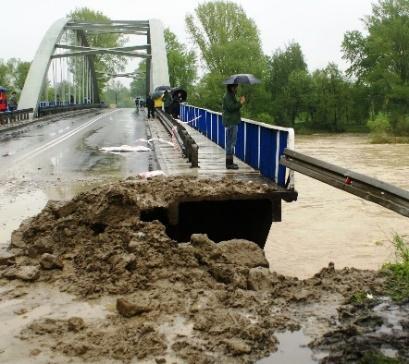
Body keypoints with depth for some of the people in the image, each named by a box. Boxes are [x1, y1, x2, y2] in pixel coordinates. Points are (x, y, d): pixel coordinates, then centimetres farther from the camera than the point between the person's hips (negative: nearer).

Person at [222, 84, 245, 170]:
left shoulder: (231, 95, 19)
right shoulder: (227, 96, -13)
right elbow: (231, 107, -24)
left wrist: (239, 101, 9)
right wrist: (240, 103, -16)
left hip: (233, 122, 11)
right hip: (231, 122, -11)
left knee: (231, 143, 15)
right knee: (231, 143, -9)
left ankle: (230, 162, 21)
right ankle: (229, 163, -6)